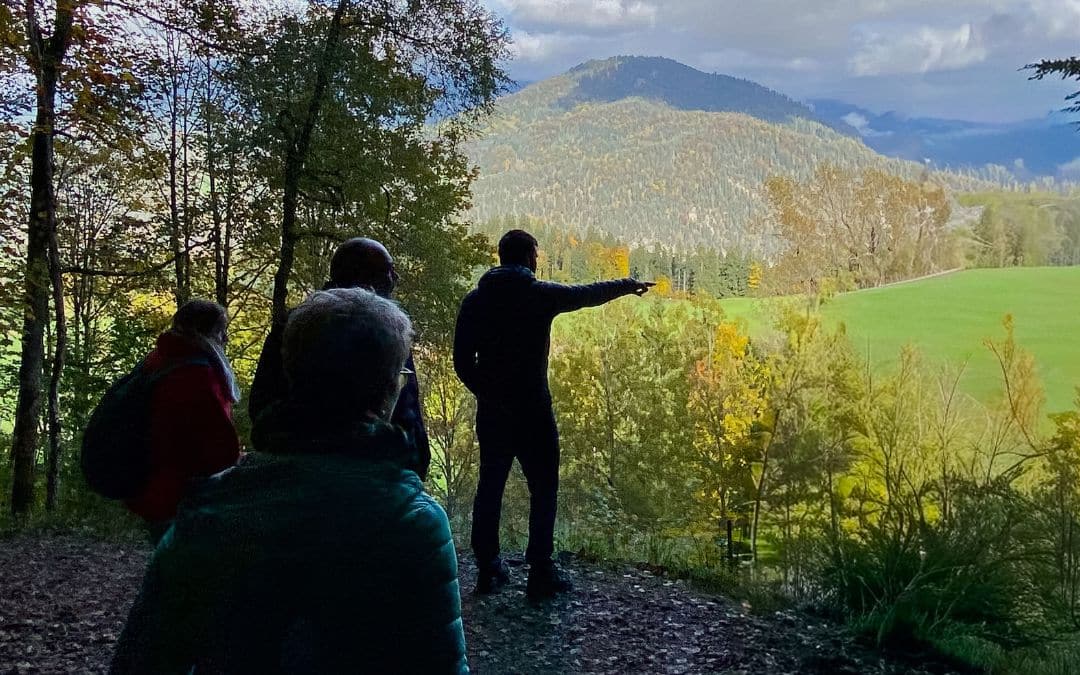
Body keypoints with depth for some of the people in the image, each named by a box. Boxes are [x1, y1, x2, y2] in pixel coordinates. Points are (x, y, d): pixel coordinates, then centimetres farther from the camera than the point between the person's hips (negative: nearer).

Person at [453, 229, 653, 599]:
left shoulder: (476, 299, 2)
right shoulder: (541, 294, -7)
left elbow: (462, 360, 1)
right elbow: (590, 293, 9)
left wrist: (485, 392, 14)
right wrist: (629, 285, 26)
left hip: (491, 412, 4)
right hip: (533, 411, -4)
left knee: (489, 488, 14)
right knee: (543, 491, 6)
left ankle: (488, 569, 21)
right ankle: (541, 572, 9)